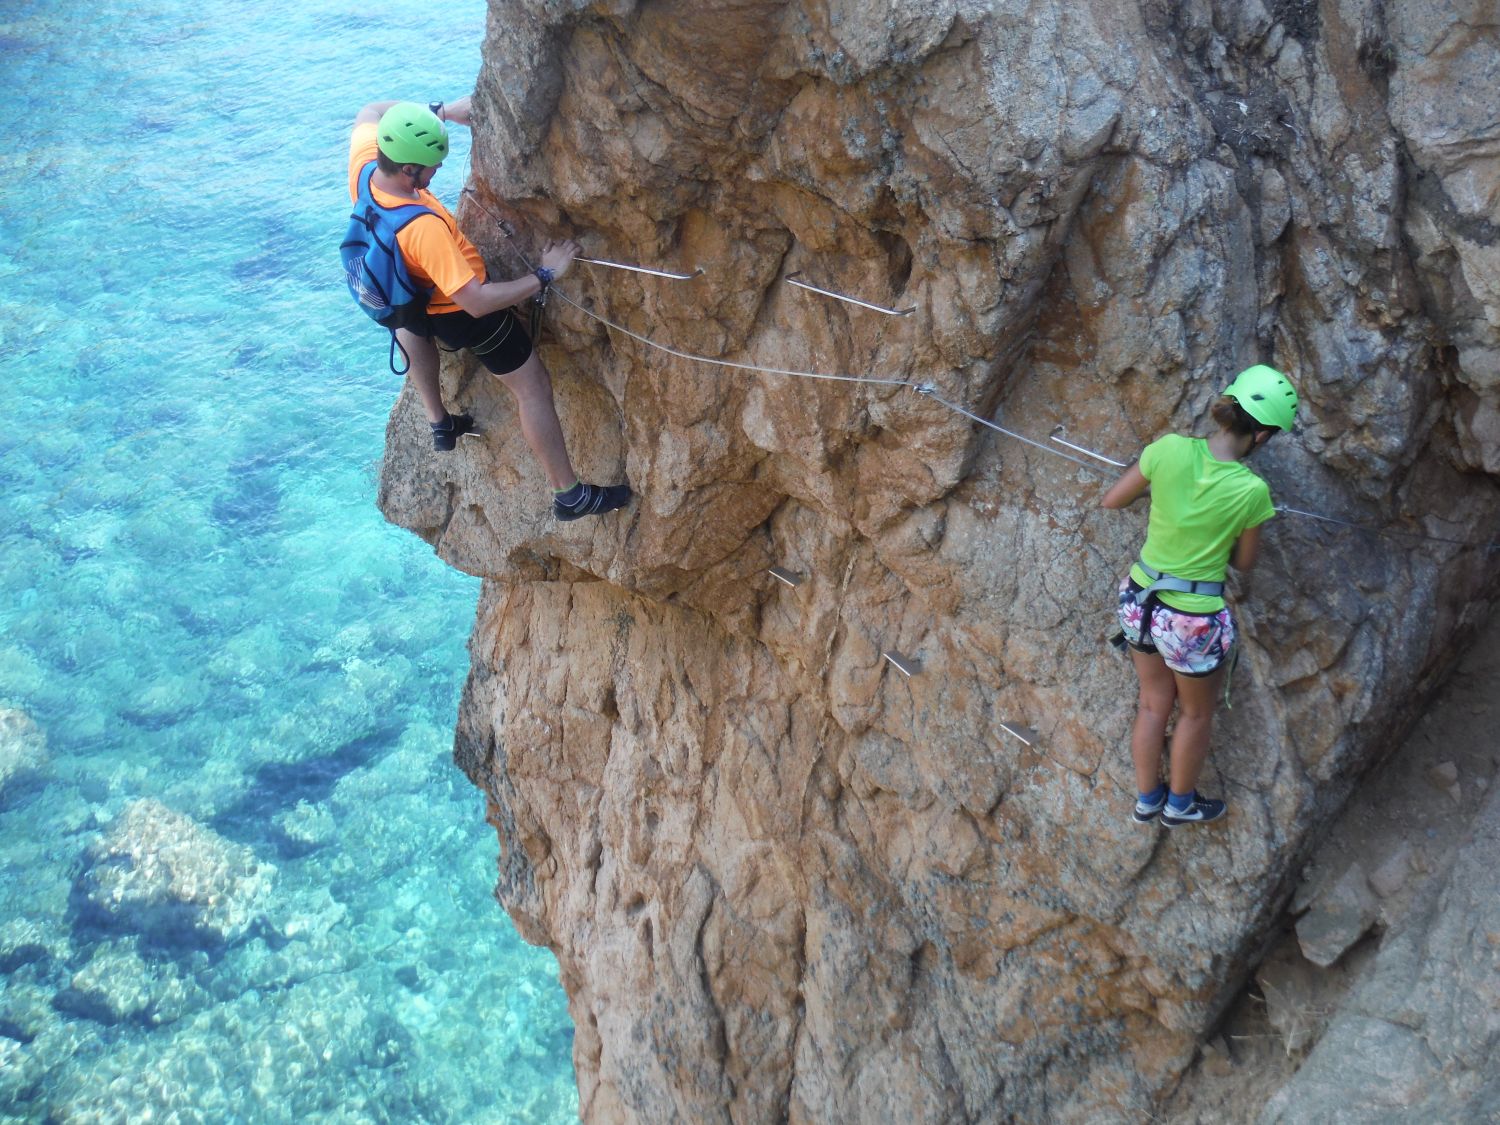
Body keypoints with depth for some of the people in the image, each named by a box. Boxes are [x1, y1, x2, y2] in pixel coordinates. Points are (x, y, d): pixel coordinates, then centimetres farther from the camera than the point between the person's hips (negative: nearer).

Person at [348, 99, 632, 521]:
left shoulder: (363, 161, -25)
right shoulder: (424, 228, -44)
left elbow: (372, 111, -2)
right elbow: (476, 302, -41)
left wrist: (443, 112, -12)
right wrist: (544, 276, -34)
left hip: (417, 299, 7)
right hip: (462, 312, -7)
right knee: (533, 387, 8)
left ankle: (438, 422, 48)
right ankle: (570, 495, 18)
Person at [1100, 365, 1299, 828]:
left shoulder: (1170, 449, -17)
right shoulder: (1252, 491, -23)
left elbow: (1111, 500, -3)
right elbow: (1243, 562, -5)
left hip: (1141, 600, 4)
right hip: (1194, 620, -4)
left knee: (1154, 703, 28)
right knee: (1196, 715, 25)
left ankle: (1147, 799, 46)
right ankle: (1180, 804, 46)